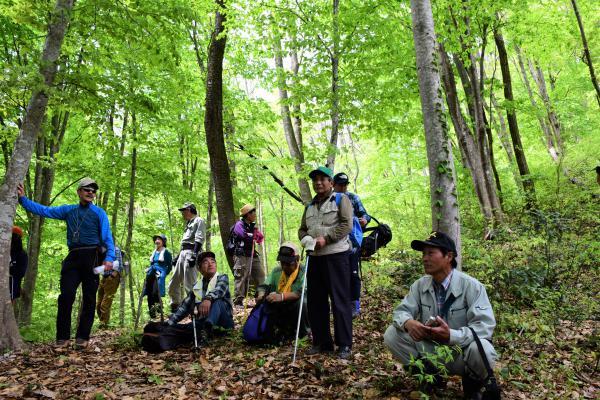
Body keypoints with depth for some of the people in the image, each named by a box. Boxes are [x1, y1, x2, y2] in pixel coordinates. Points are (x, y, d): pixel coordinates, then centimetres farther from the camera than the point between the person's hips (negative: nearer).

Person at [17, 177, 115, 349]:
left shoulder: (99, 213, 5)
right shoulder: (68, 210, 16)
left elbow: (107, 237, -1)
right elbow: (44, 210, 17)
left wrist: (109, 258, -14)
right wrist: (23, 198, 8)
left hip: (92, 257, -3)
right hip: (73, 258, 3)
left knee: (89, 298, 1)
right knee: (66, 295, -5)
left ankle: (82, 337, 7)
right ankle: (62, 337, 3)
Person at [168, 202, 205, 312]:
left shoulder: (199, 221, -2)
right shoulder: (189, 223, 26)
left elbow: (199, 240, -14)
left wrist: (194, 255, -24)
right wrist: (178, 257, 23)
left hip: (191, 253, -10)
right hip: (183, 253, 10)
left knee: (189, 284, -13)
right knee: (173, 283, 11)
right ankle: (175, 308, 20)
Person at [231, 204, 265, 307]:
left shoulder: (252, 226, 19)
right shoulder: (239, 225, -6)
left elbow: (260, 240, 19)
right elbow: (244, 236, -22)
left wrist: (257, 233, -3)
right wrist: (254, 236, -3)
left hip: (252, 255, 8)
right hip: (242, 255, -8)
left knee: (260, 276, 7)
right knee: (241, 277, -8)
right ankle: (238, 300, -4)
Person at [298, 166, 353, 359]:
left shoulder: (341, 200, 2)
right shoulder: (309, 206, 20)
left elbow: (346, 225, -9)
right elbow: (302, 229, 20)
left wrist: (325, 238, -17)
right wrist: (306, 239, -3)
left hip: (336, 256, -6)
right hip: (315, 257, 7)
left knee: (340, 300, -3)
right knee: (315, 301, 10)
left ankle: (345, 344, 6)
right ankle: (321, 342, 22)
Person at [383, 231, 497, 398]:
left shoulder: (471, 286, -19)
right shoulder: (420, 285, -5)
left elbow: (485, 325, -26)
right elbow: (402, 311, -3)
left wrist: (451, 335, -41)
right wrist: (408, 323, -29)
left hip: (461, 352, -4)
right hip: (430, 349, 4)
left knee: (481, 350, -37)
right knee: (391, 334, -14)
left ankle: (472, 384, 0)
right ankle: (429, 375, 7)